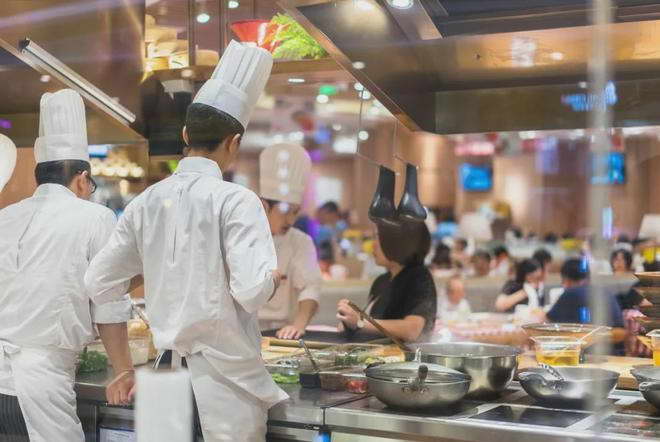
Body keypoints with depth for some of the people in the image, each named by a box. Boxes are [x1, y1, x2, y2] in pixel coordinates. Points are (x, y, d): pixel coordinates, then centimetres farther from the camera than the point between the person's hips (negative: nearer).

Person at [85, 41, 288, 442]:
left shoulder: (148, 201, 2)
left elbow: (98, 283, 7)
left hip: (169, 372, 5)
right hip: (226, 375, -5)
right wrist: (273, 280, -2)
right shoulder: (235, 200, -13)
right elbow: (251, 291, -23)